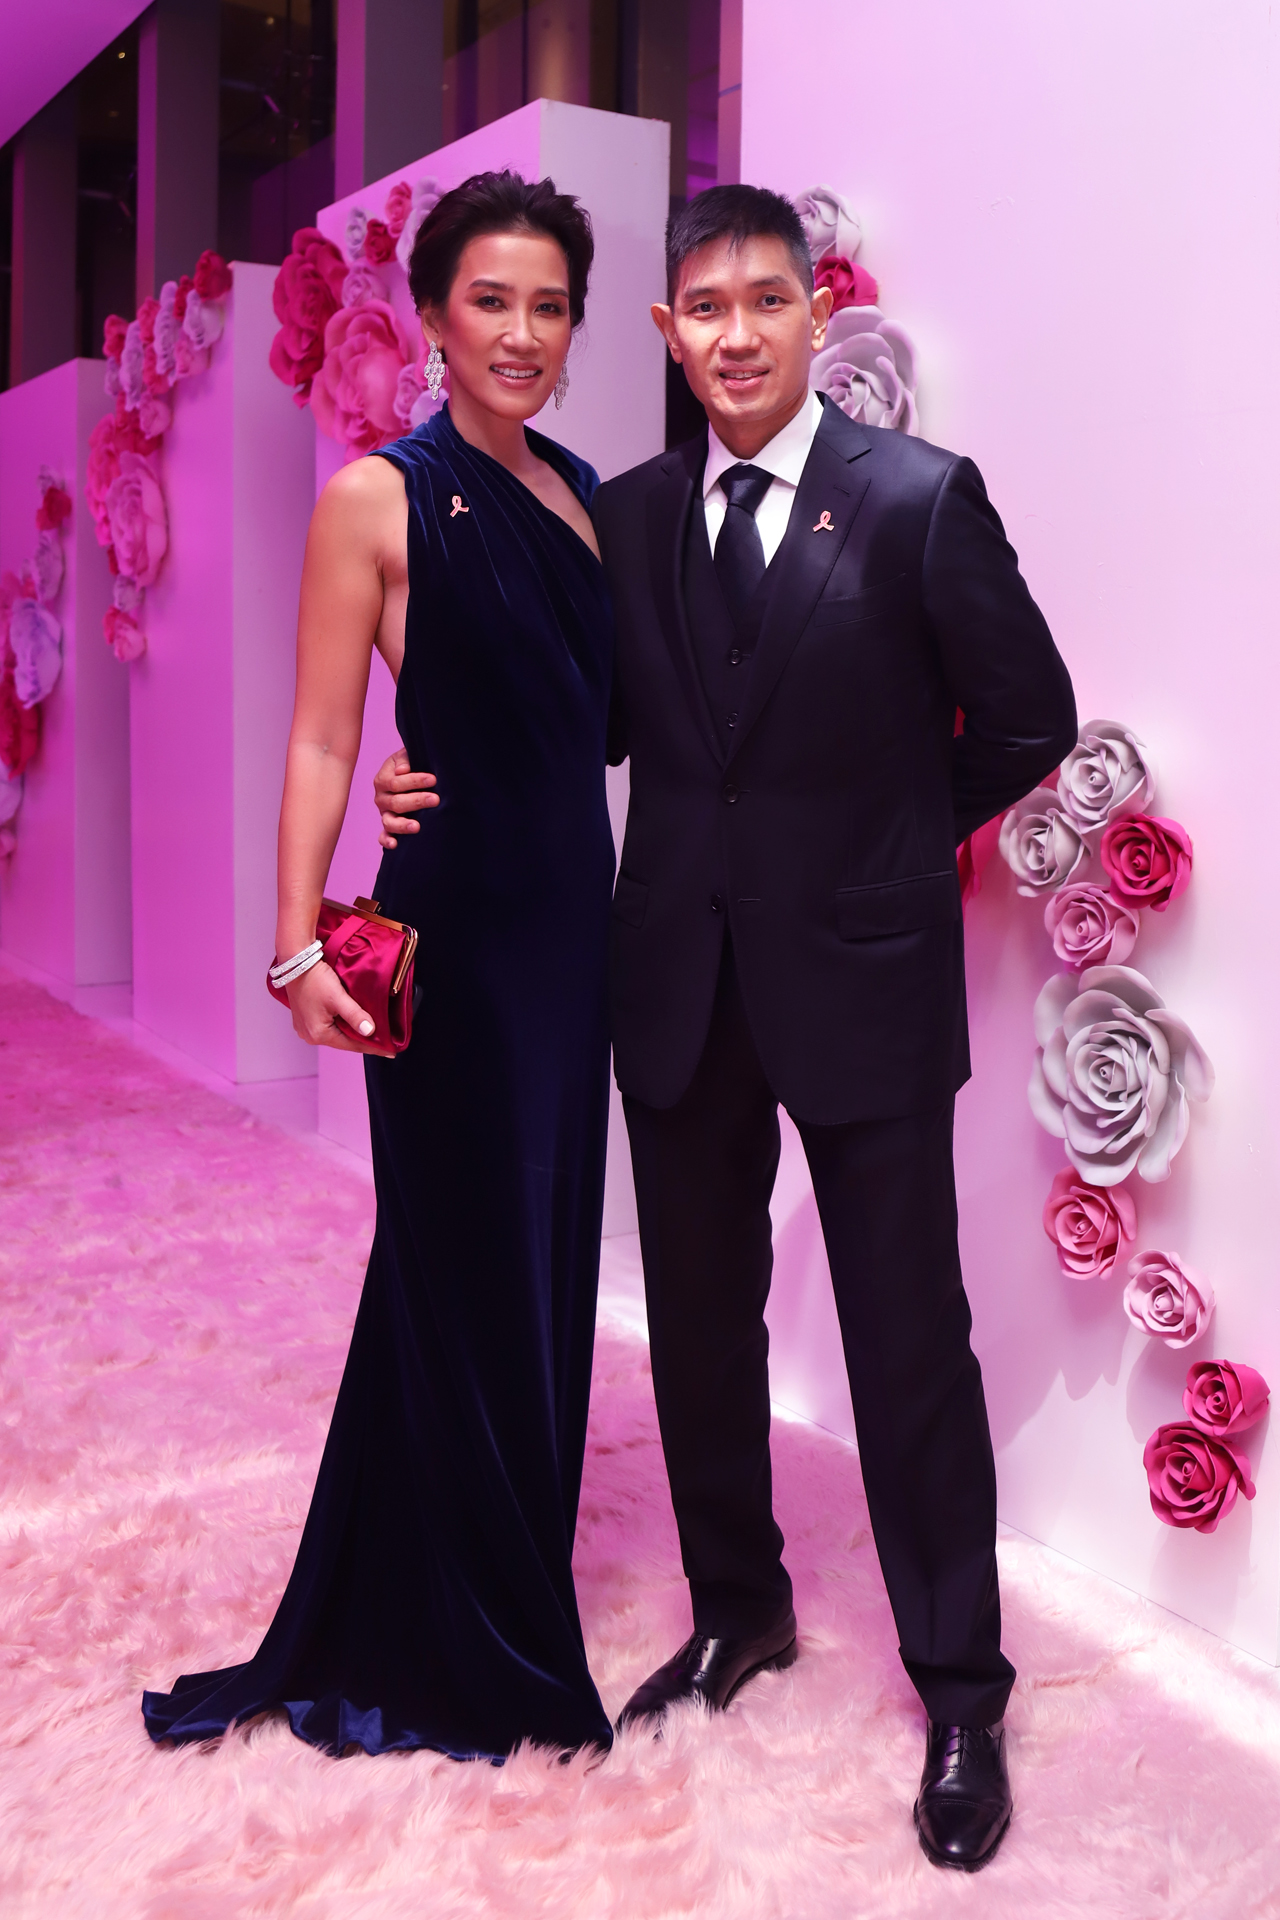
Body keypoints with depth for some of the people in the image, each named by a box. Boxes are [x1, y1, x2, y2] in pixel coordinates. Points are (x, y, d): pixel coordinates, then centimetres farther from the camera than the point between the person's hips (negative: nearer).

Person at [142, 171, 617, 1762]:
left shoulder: (582, 494, 10)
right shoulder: (376, 499, -8)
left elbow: (600, 704, 13)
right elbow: (320, 743, -9)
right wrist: (301, 945, -16)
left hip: (572, 915, 6)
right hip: (449, 925, -6)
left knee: (545, 1245, 15)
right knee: (470, 1258, 5)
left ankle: (510, 1575, 36)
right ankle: (478, 1644, 26)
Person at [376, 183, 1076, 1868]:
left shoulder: (921, 497, -7)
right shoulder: (625, 516, 6)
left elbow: (1028, 719, -1)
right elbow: (600, 721, 11)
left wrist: (891, 841, 3)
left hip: (860, 982, -4)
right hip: (682, 984, 5)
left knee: (909, 1341, 4)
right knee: (700, 1322, 16)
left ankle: (961, 1695, 22)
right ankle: (738, 1607, 39)